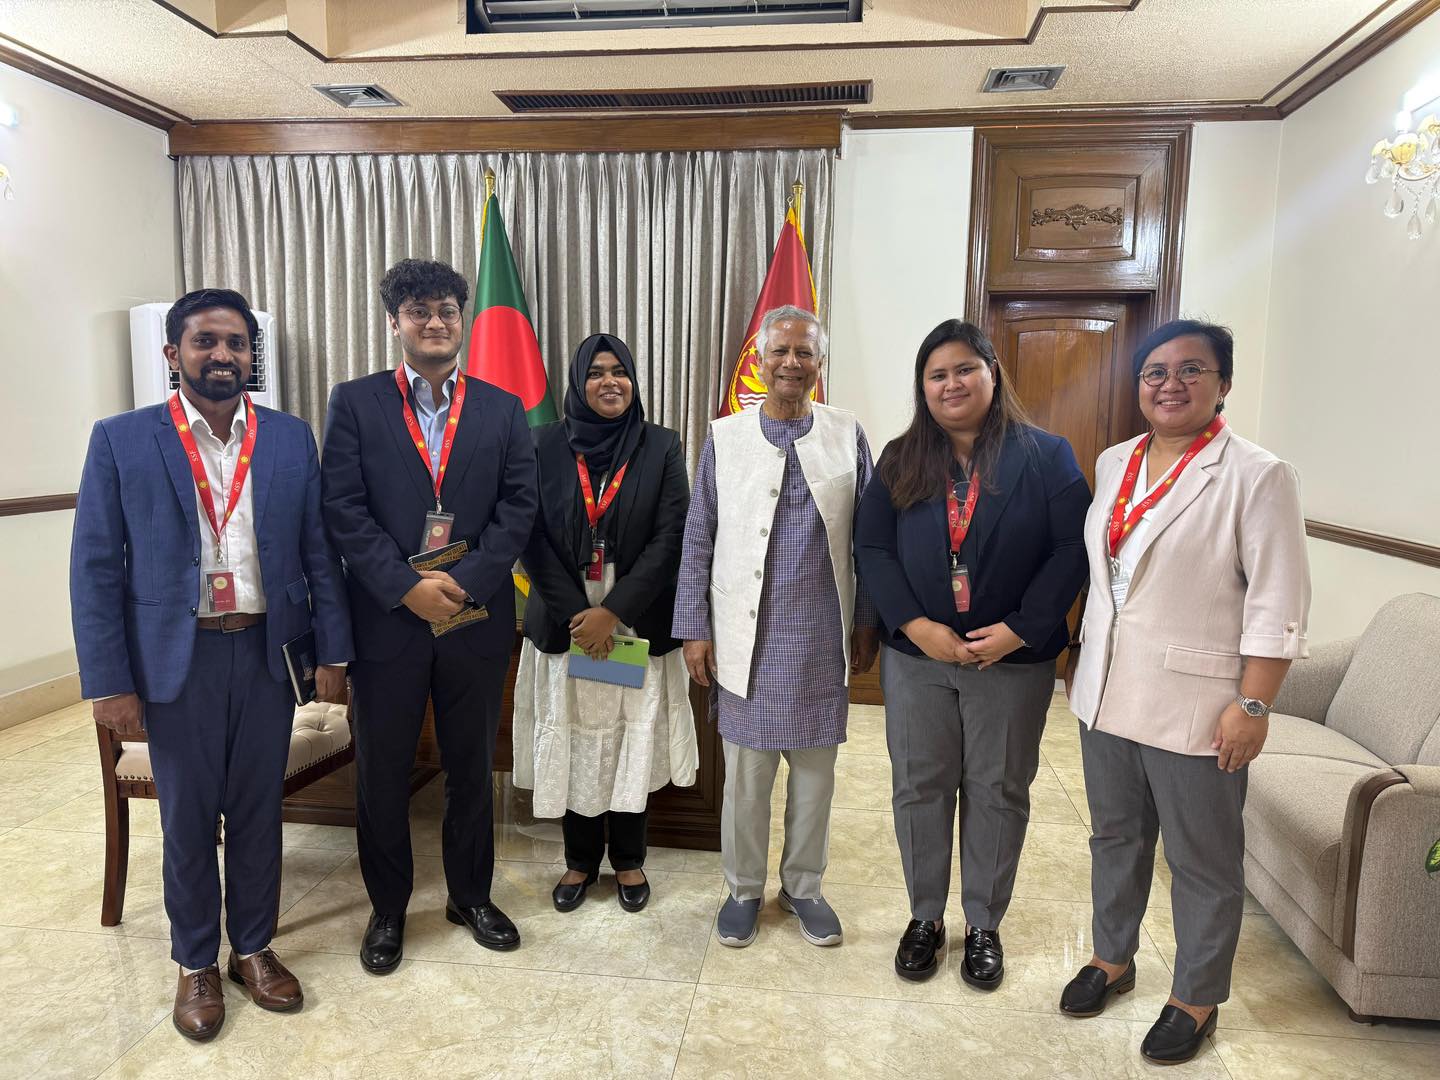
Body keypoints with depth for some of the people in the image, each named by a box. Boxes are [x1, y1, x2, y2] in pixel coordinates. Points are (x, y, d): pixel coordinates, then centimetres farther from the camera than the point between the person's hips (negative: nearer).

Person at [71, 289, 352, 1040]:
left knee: (258, 810, 13)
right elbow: (95, 568, -4)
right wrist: (109, 681, -8)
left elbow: (318, 552, 3)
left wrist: (332, 652, -1)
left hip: (268, 653, 2)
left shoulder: (292, 439, 2)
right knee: (187, 819, 12)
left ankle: (253, 948, 33)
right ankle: (196, 964, 32)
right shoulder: (121, 440, -3)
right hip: (177, 658, -1)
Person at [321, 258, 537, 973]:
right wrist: (407, 587, -15)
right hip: (386, 616, -1)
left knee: (471, 766, 14)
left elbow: (518, 507, -2)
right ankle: (387, 908, 31)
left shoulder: (502, 409, 6)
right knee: (381, 772, 11)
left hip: (476, 618, 1)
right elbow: (342, 507, -6)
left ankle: (471, 895, 34)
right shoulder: (354, 402, 2)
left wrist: (462, 583, -13)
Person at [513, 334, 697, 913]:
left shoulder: (662, 446, -1)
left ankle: (628, 859, 27)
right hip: (564, 622, 1)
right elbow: (533, 536, -2)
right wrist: (575, 613, -11)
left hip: (638, 624, 0)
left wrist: (613, 612, -14)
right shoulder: (546, 444, 1)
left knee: (633, 742, 8)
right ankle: (580, 860, 27)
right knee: (572, 743, 8)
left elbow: (669, 537, -7)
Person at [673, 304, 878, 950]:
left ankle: (803, 886, 33)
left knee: (815, 771, 13)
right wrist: (693, 629, -1)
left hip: (822, 636, 1)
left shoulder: (847, 437, 3)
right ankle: (744, 889, 30)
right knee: (745, 773, 9)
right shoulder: (725, 438, 1)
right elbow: (698, 539, 2)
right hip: (746, 635, -1)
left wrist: (867, 624, 4)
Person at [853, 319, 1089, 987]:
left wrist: (1020, 630, -17)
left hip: (1013, 660, -1)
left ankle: (984, 925, 30)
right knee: (919, 788, 11)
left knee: (998, 792, 11)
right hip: (916, 656, 2)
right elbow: (872, 547, -3)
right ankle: (925, 918, 30)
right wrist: (917, 625, -15)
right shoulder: (901, 461, 4)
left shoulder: (1045, 456, -2)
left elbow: (1073, 549, -8)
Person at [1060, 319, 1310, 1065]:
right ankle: (1112, 958, 39)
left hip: (1193, 704, -6)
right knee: (1115, 836, 19)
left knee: (1203, 860, 10)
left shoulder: (1257, 476, -11)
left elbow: (1277, 606, -13)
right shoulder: (1114, 464, 7)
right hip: (1105, 693, 6)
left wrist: (1251, 706, -16)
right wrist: (1077, 659, 15)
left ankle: (1196, 999, 29)